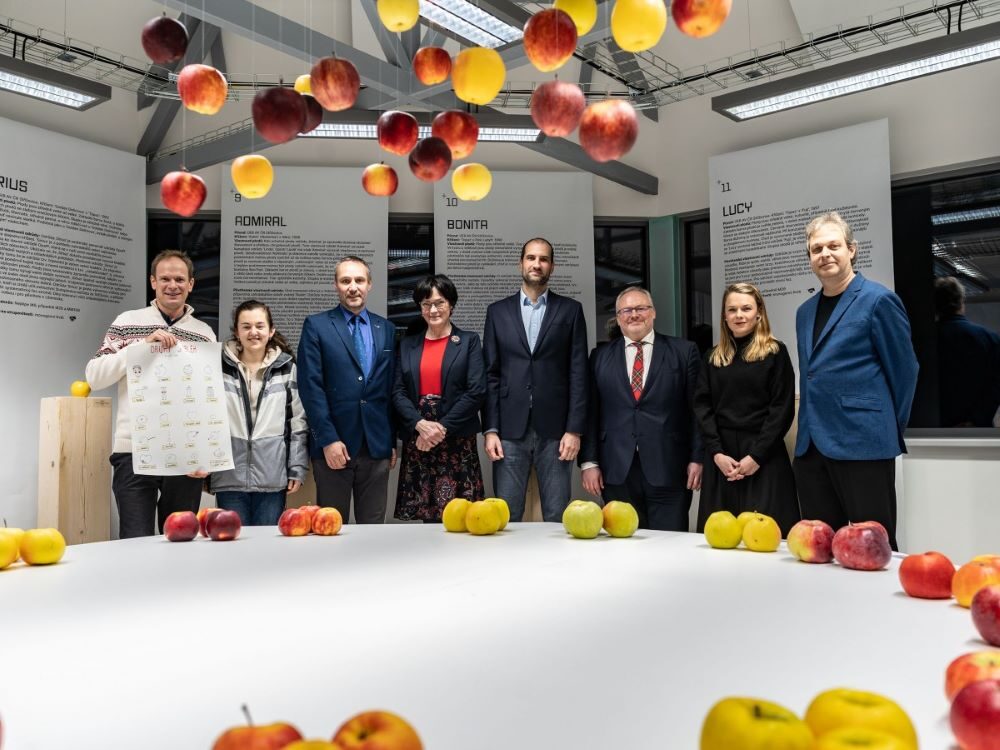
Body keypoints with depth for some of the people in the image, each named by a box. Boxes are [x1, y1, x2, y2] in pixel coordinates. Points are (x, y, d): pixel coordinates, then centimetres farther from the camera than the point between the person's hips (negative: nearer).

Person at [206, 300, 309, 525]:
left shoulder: (287, 369, 5)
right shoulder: (219, 367, 4)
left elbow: (298, 423, 5)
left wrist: (297, 469, 1)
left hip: (273, 478, 0)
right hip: (229, 477, 0)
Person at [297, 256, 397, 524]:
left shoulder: (387, 329, 11)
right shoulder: (316, 326, 1)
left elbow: (392, 389, 11)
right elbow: (311, 386, -6)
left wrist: (393, 442, 9)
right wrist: (328, 439, -12)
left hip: (377, 446, 3)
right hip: (333, 445, -3)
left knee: (373, 526, 8)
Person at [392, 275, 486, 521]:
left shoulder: (469, 341, 5)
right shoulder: (408, 345, 15)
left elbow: (477, 391, -4)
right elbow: (397, 392, 6)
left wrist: (441, 427, -11)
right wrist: (420, 424, -11)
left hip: (457, 440, -2)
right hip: (416, 442, 3)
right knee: (425, 514, 1)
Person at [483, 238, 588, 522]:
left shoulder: (570, 310, 7)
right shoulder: (498, 311, 10)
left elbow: (578, 374, 2)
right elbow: (491, 374, 6)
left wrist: (574, 429, -6)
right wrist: (490, 429, -2)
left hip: (555, 429, -1)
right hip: (510, 429, 1)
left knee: (557, 518, 3)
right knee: (506, 517, 4)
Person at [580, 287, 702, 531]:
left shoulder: (684, 352, 6)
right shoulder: (600, 357, 10)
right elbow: (590, 412, 7)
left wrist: (697, 458, -2)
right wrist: (589, 462, 1)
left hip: (668, 469, -1)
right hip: (617, 472, 2)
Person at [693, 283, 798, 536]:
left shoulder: (775, 353, 3)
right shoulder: (714, 357, 13)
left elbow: (782, 409, -4)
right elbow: (702, 406, 6)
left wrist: (756, 455, -13)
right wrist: (717, 453, -8)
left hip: (764, 459, -3)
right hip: (720, 458, 3)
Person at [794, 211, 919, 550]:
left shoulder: (878, 300, -5)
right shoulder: (804, 311, 16)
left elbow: (904, 370, -2)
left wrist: (891, 429, 4)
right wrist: (812, 428, 17)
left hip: (863, 445, -7)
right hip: (811, 446, 7)